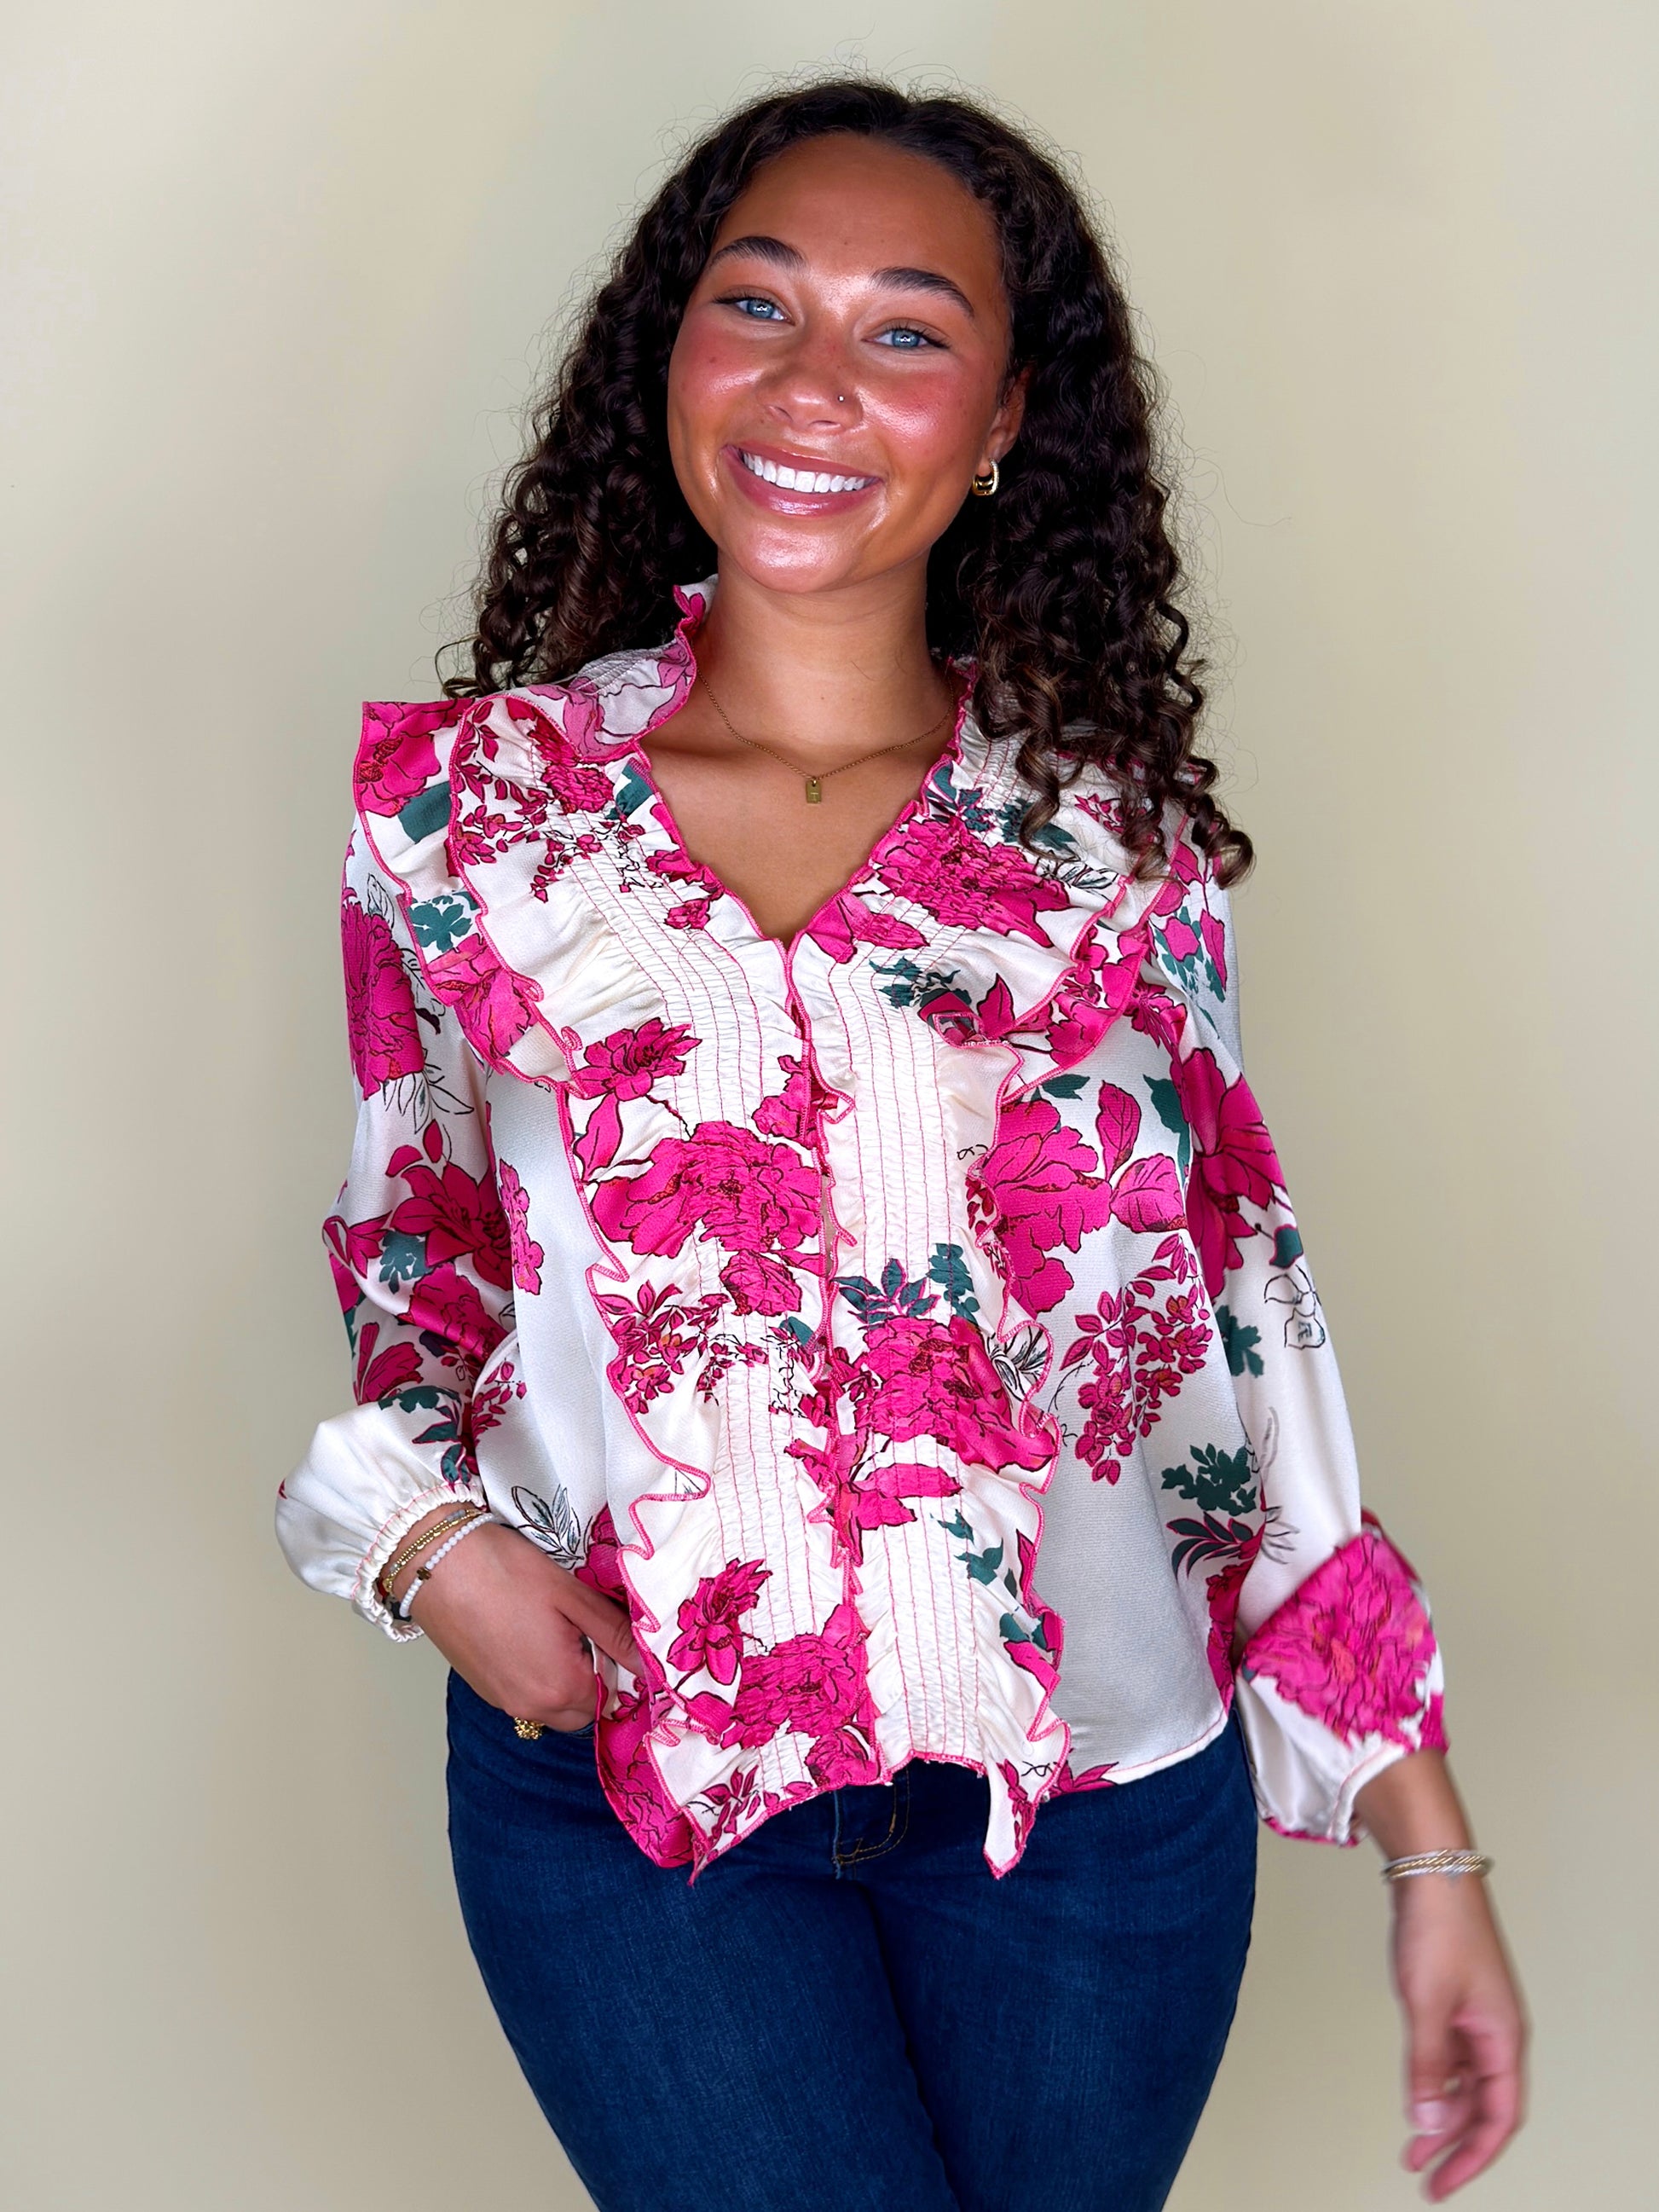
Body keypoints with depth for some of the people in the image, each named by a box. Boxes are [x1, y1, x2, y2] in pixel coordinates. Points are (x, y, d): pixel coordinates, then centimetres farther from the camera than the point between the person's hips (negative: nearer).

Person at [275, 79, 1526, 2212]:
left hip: (1098, 1793, 1)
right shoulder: (470, 795, -1)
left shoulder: (1115, 829, -1)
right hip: (615, 1773, -1)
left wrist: (1431, 1853, 1)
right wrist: (426, 1529, -9)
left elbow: (1242, 1316, 2)